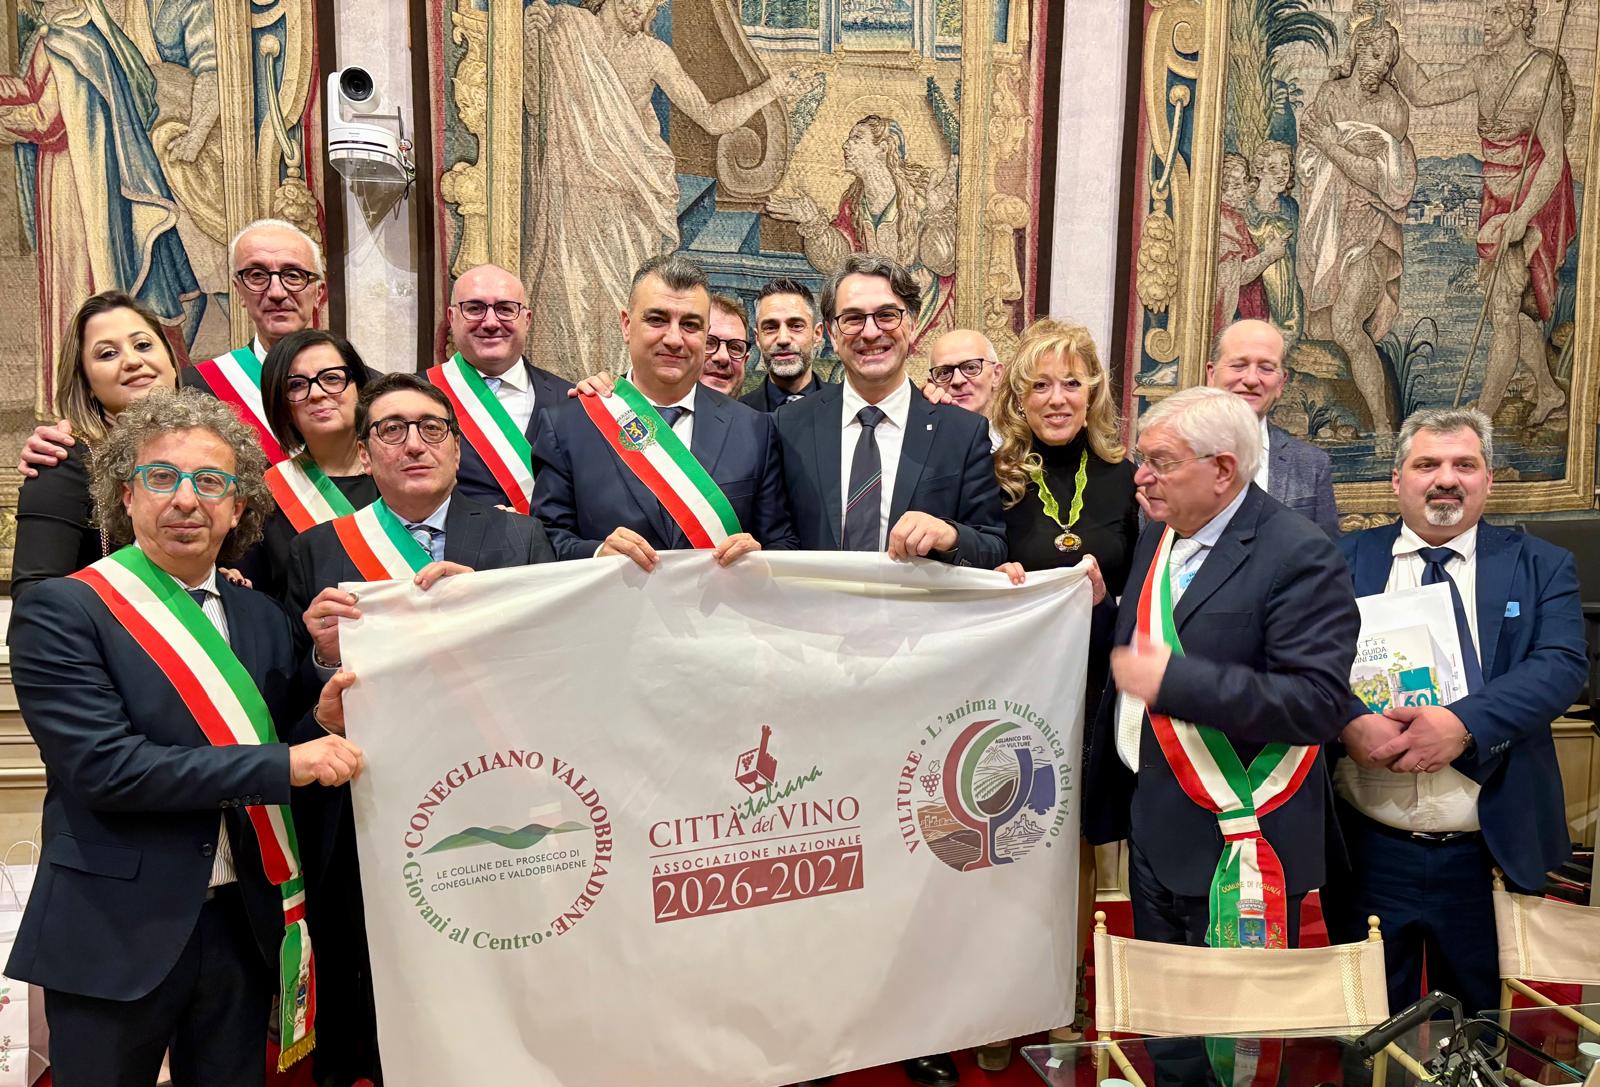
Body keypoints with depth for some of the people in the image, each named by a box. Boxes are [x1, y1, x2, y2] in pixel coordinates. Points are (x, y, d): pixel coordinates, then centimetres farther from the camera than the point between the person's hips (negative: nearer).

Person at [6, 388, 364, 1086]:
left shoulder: (264, 618, 6)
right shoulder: (62, 612, -9)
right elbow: (103, 766, -19)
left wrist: (322, 721, -13)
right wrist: (283, 763, -21)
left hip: (242, 926, 5)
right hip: (115, 936, -4)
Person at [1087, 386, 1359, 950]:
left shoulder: (1300, 555, -16)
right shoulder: (1157, 537, 9)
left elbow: (1318, 702, -24)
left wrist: (1175, 680, -29)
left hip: (1237, 850, -7)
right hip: (1152, 835, 7)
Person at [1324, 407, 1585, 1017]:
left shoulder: (1542, 568, 5)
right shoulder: (1343, 561, 4)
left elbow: (1562, 665, -9)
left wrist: (1462, 725, -24)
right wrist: (1351, 722, -25)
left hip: (1489, 852, 1)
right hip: (1367, 851, 0)